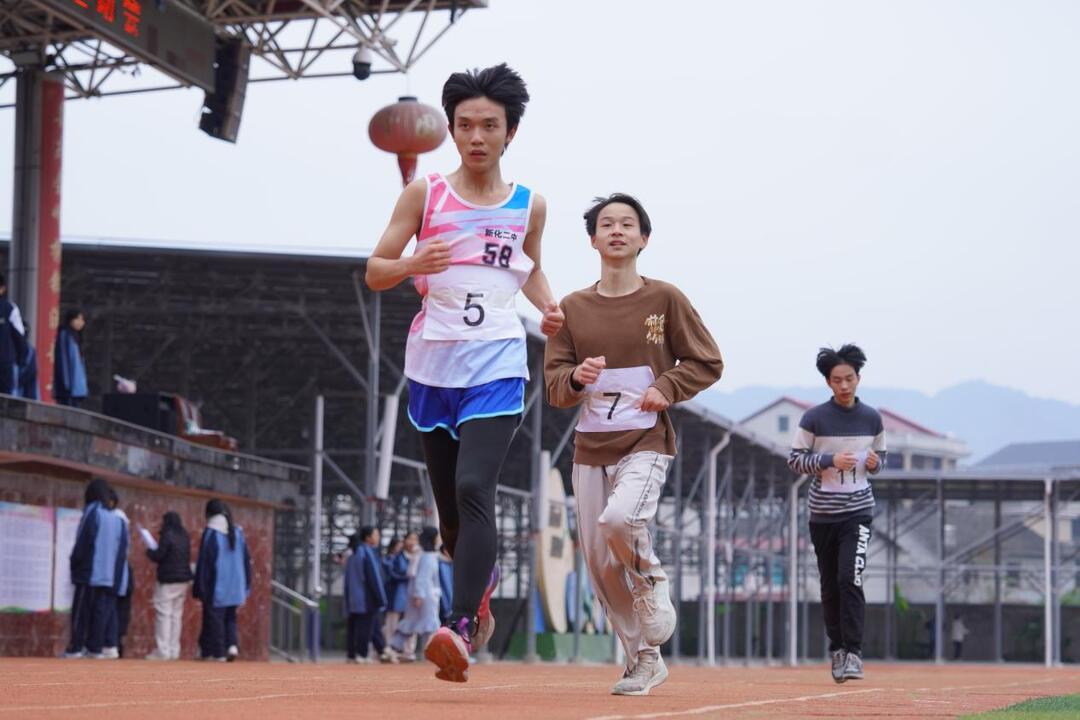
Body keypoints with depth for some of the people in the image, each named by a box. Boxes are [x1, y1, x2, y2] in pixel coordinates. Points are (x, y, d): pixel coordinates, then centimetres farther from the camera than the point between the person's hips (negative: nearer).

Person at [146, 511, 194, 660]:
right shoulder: (185, 537, 10)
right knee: (176, 615, 10)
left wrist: (149, 551, 7)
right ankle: (174, 650, 10)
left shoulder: (167, 536, -12)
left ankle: (162, 651, -8)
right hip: (183, 579, 7)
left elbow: (158, 556, -14)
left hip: (168, 580, -7)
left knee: (163, 614, -5)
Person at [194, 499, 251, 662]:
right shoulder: (238, 532, 5)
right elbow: (246, 559, 9)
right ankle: (232, 645, -3)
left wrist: (200, 588, -6)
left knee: (215, 619, 3)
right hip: (235, 587, 5)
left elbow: (204, 562, -11)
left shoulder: (210, 533, -10)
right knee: (230, 618, 17)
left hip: (216, 587, -5)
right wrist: (246, 586, 14)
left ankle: (219, 654, 2)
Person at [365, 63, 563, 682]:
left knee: (474, 490, -21)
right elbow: (374, 271, 3)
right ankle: (482, 583, 41)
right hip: (433, 365, 2)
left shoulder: (530, 205, 7)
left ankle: (462, 630, -27)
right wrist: (412, 266, -19)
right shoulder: (425, 195, 3)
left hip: (496, 365, -1)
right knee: (450, 508, 9)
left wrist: (548, 305, 4)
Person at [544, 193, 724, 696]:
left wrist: (666, 387, -11)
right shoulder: (573, 307, 8)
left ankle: (653, 586, 0)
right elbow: (553, 384, 6)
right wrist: (577, 377, -16)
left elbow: (708, 363, 5)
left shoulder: (664, 298, 1)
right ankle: (643, 661, 17)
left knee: (619, 520, -31)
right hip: (590, 447, 4)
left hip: (646, 441, -4)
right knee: (601, 565, 2)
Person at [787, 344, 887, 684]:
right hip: (823, 512, 0)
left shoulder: (871, 418, 5)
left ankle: (852, 652, -14)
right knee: (830, 585, 7)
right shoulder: (814, 418, -3)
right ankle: (837, 649, 21)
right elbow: (795, 459, -3)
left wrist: (874, 463, -7)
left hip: (858, 509, 0)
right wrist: (830, 460, -18)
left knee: (850, 579, -15)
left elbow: (879, 458, 16)